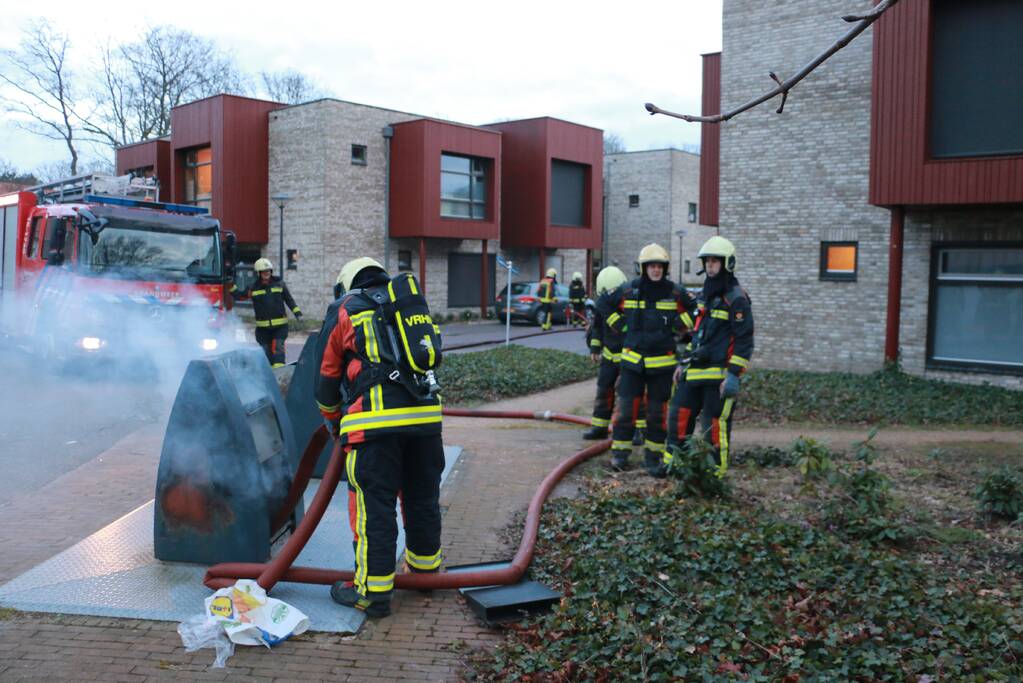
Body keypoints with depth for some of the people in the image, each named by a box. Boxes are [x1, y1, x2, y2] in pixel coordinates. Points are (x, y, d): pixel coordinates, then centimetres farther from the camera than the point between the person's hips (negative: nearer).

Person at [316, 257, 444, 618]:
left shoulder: (347, 311, 11)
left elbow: (329, 377, 17)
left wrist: (333, 422, 34)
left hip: (375, 420, -5)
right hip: (424, 413, 5)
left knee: (374, 504, 1)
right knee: (423, 497, 18)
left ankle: (373, 591, 7)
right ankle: (425, 569, 35)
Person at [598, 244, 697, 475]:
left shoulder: (675, 292, 0)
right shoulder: (628, 290, 1)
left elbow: (697, 309, 12)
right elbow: (603, 304, 15)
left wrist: (677, 327, 2)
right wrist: (620, 326, 7)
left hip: (662, 362, 0)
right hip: (632, 359, 0)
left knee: (657, 410, 7)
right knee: (626, 406, -1)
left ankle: (653, 455, 17)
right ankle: (620, 452, 10)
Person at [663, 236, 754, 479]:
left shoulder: (736, 298, -11)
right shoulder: (705, 296, 16)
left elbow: (745, 341, -15)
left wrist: (733, 375, -19)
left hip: (720, 374, -8)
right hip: (696, 371, 8)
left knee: (716, 423, -3)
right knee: (679, 414, 9)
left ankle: (716, 471, 8)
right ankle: (673, 461, 19)